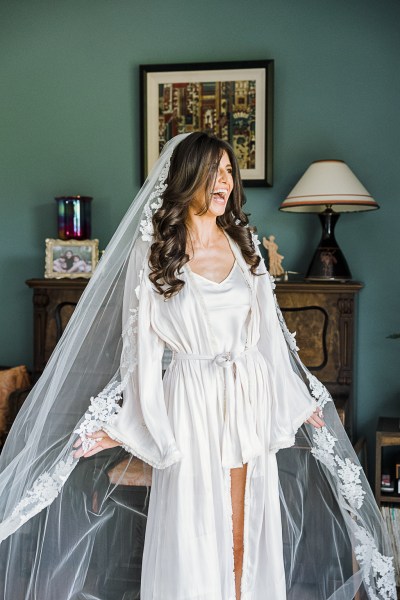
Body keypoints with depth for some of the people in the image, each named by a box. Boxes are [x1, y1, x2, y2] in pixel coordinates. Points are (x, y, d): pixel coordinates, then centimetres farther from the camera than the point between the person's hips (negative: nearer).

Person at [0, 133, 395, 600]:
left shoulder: (244, 245, 7)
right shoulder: (153, 252, -5)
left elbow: (268, 333, 12)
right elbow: (142, 342, -4)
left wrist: (296, 400, 15)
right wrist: (122, 421, -6)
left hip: (248, 398, 4)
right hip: (192, 402, -3)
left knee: (243, 533, 10)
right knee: (194, 532, 5)